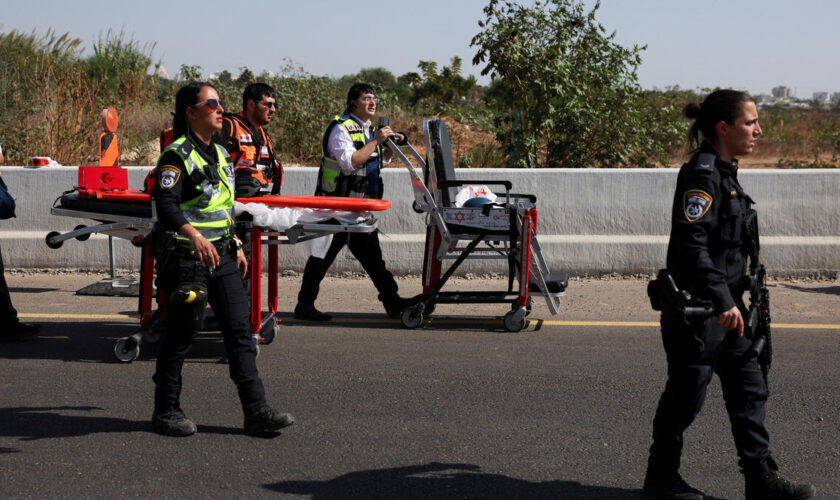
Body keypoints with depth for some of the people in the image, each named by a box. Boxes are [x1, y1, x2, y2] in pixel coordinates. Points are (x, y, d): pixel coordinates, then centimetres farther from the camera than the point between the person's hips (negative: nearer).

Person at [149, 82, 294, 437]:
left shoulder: (219, 153, 16)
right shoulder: (177, 154, -11)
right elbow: (166, 205, -23)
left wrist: (235, 247, 22)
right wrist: (195, 236, -38)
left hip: (220, 253, 8)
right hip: (185, 257, -8)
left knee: (239, 329, 3)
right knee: (181, 333, 1)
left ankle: (256, 411, 4)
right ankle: (166, 410, 16)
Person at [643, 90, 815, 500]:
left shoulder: (724, 173, 12)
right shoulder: (701, 176, -18)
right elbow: (693, 246, -25)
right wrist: (723, 302, -27)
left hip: (725, 306, 10)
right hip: (696, 307, -10)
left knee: (749, 389, 10)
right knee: (686, 395, 3)